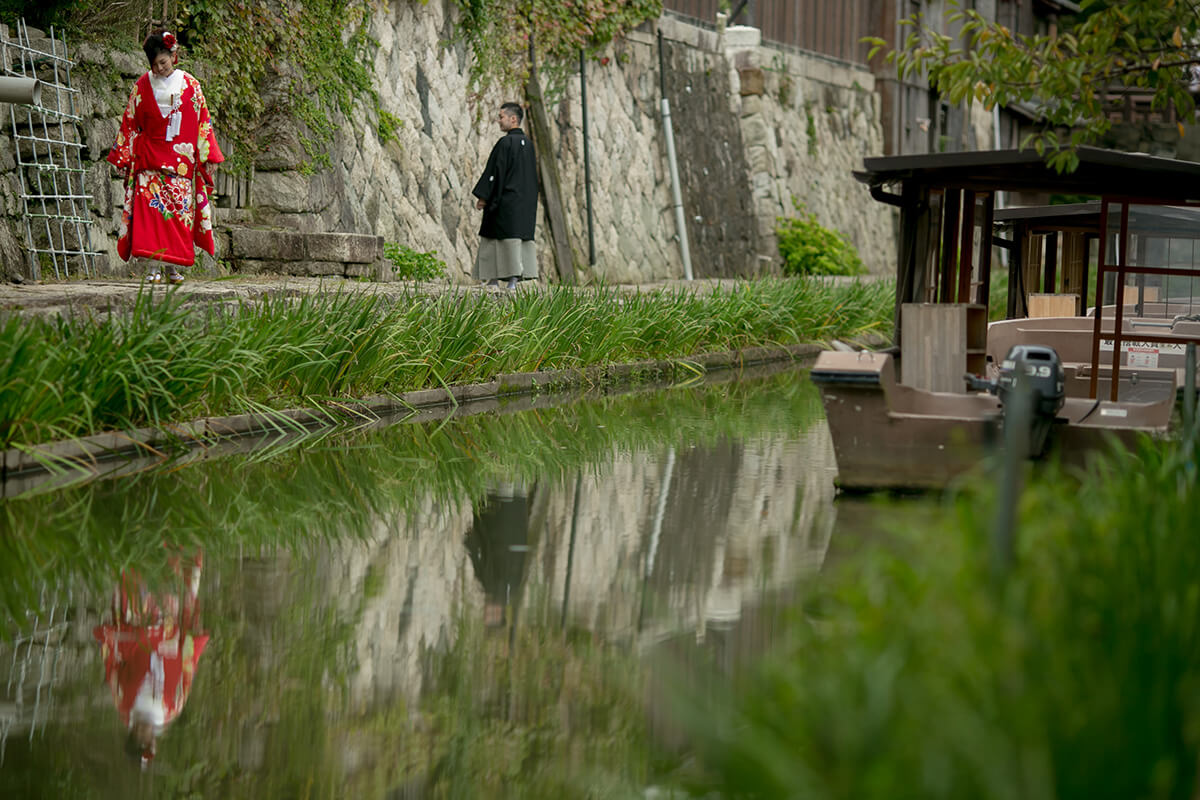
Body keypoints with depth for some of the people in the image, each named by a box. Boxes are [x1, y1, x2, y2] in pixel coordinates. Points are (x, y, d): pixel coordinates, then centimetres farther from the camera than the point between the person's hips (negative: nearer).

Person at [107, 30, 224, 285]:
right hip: (150, 158, -1)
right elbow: (129, 123, 9)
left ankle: (173, 267, 8)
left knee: (178, 211, 0)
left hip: (181, 159, 1)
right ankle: (153, 268, -16)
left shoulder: (191, 86, 5)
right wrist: (123, 155, 7)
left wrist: (208, 155, 5)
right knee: (151, 209, -13)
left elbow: (202, 123, 9)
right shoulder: (142, 86, 5)